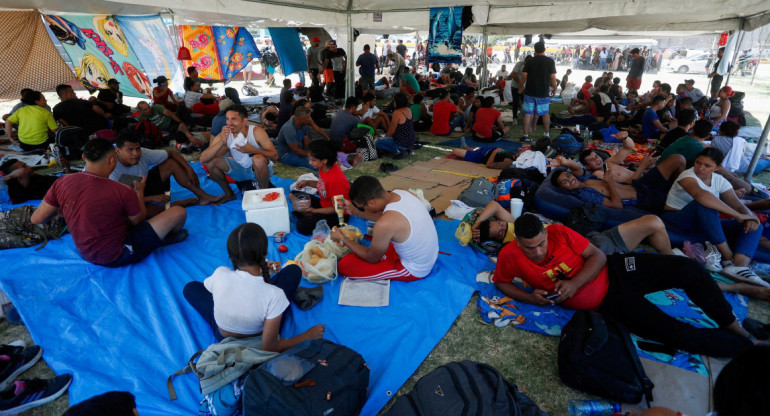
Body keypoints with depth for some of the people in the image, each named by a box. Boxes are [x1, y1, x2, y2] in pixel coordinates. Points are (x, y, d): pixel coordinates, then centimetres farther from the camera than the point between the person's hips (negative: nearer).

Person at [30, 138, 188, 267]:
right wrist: (140, 192, 9)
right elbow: (139, 220, -6)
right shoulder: (123, 192, -26)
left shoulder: (61, 183, -10)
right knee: (179, 212, -4)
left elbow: (36, 219, 0)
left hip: (86, 253, 7)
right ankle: (167, 236, 29)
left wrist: (61, 209, 20)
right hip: (118, 256, -7)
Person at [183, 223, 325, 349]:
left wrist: (259, 272, 0)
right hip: (258, 340, -1)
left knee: (190, 288, 22)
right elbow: (269, 348, -28)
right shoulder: (274, 295, -36)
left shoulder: (220, 274, -29)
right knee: (293, 270, 4)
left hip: (224, 338, 1)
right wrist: (308, 335, -16)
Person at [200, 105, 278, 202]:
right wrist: (221, 142, -35)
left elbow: (275, 156, -24)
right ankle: (229, 194, 9)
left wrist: (252, 149, -38)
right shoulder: (224, 136, -14)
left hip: (259, 169, -4)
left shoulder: (256, 132, -22)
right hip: (240, 169, 4)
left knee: (258, 159, -37)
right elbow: (203, 159, -22)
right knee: (211, 161, -13)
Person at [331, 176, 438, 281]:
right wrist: (356, 212, 11)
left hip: (414, 270, -8)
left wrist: (343, 240, -3)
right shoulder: (405, 193, -11)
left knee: (344, 265, -7)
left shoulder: (384, 225, -34)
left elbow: (372, 258, -13)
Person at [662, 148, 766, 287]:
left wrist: (749, 217, -25)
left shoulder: (720, 181, 7)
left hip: (705, 222, 8)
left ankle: (740, 265, -33)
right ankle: (729, 258, -30)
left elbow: (737, 205, -1)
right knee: (706, 203, -35)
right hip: (676, 221, -8)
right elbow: (700, 194, -38)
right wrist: (737, 215, -36)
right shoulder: (688, 176, -16)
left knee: (755, 227, -6)